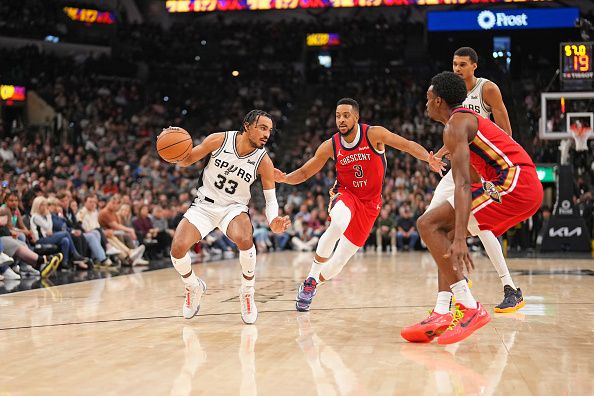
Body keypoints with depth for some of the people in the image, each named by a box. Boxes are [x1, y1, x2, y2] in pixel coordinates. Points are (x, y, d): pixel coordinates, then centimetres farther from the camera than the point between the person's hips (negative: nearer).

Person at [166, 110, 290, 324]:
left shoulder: (263, 161, -12)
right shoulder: (219, 140, -13)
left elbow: (270, 198, -5)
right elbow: (186, 160, -1)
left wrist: (273, 222, -27)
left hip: (234, 208, -1)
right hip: (204, 205, 1)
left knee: (244, 239, -35)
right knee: (177, 249, -20)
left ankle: (247, 293, -9)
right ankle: (194, 287, 15)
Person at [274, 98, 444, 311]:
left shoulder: (374, 134, -15)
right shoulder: (330, 146, -9)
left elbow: (407, 145, -17)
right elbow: (304, 172, 0)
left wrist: (428, 158, -36)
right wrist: (285, 178, -22)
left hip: (369, 203, 0)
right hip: (345, 194, 0)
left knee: (339, 260, -2)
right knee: (338, 224, -37)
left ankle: (311, 286, 25)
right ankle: (310, 279, -22)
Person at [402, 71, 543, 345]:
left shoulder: (455, 125, -5)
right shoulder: (470, 120, 27)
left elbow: (463, 183, -20)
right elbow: (475, 175, 32)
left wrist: (459, 238, -29)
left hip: (514, 183, -10)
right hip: (530, 188, 10)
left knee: (429, 224, -12)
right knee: (447, 231, 20)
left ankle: (468, 308, -19)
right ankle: (444, 312, 12)